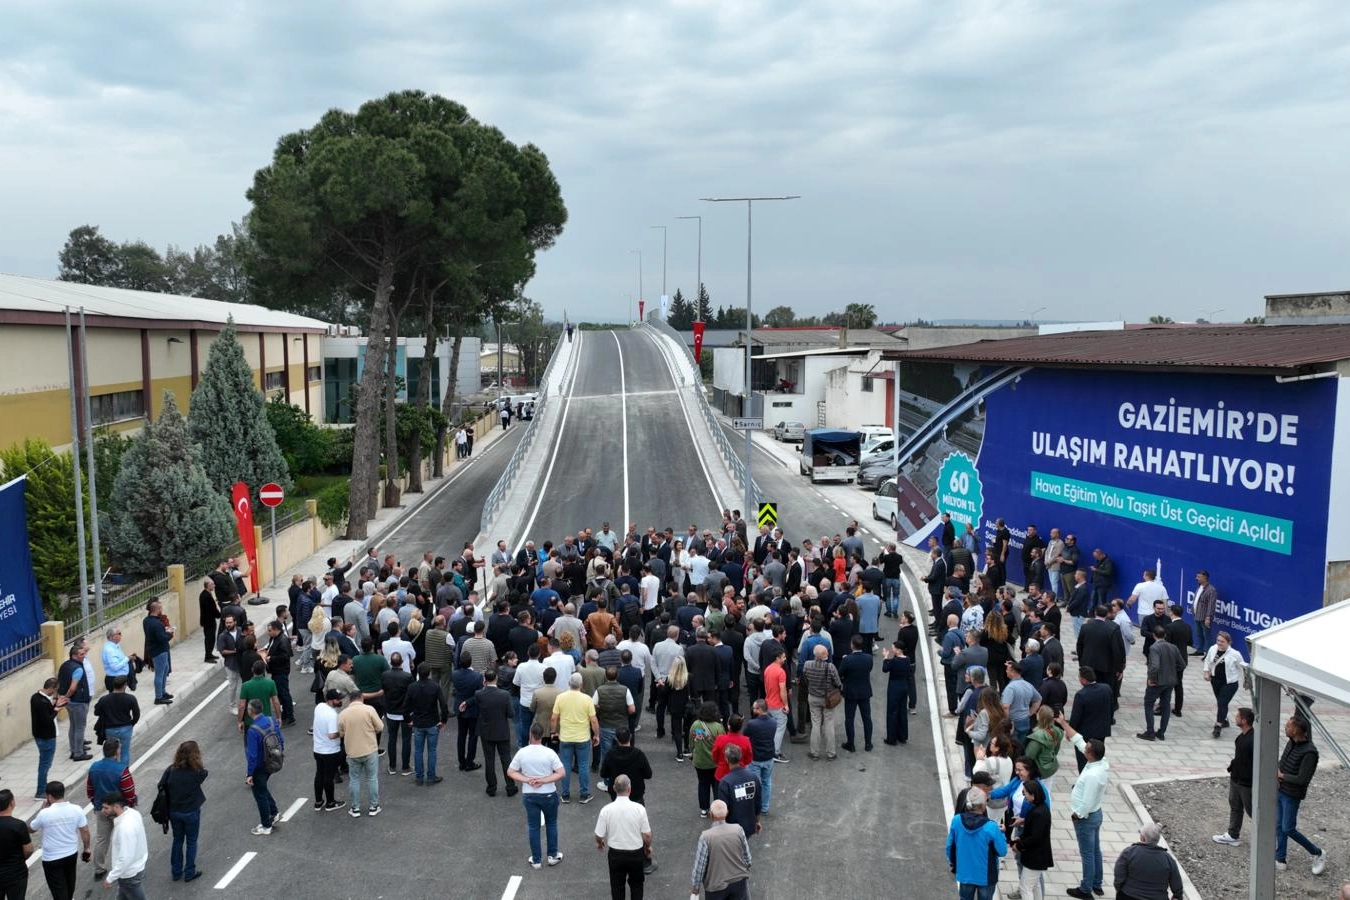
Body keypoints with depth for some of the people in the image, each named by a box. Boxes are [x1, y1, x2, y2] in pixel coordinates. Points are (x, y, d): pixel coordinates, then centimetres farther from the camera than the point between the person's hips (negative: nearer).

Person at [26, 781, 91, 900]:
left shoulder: (44, 813, -22)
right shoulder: (76, 810, -13)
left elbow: (30, 829, -3)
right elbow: (85, 831, -5)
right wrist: (86, 849, 10)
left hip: (51, 858, -5)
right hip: (71, 853, 5)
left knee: (58, 887, 7)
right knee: (69, 880, 30)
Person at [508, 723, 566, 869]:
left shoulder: (522, 752, -11)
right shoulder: (549, 753, -16)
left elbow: (510, 772, -5)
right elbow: (562, 773, -18)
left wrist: (527, 780, -11)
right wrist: (544, 780, -16)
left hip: (529, 795, 1)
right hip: (548, 794, -1)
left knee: (534, 827, 13)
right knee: (551, 824, 20)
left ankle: (536, 860, 21)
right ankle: (553, 855, 27)